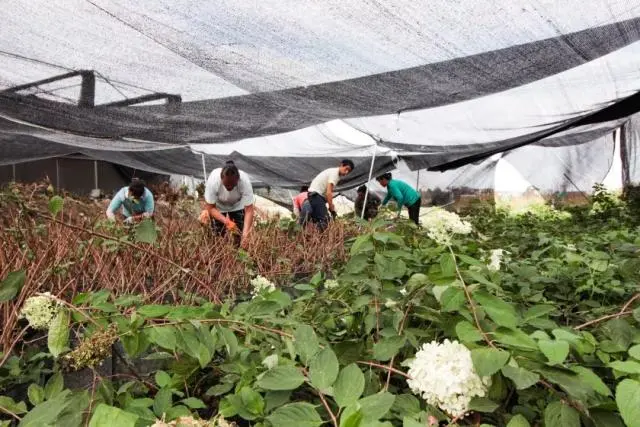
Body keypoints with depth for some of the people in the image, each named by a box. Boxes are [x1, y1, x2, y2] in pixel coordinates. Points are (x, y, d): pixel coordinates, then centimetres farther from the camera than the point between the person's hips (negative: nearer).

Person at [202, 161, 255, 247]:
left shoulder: (245, 182, -37)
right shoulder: (213, 181, -38)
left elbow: (249, 210, -35)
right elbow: (211, 208, -27)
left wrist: (245, 234, -45)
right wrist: (226, 222, -41)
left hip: (237, 205, 0)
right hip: (218, 206, 0)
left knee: (239, 235, -8)